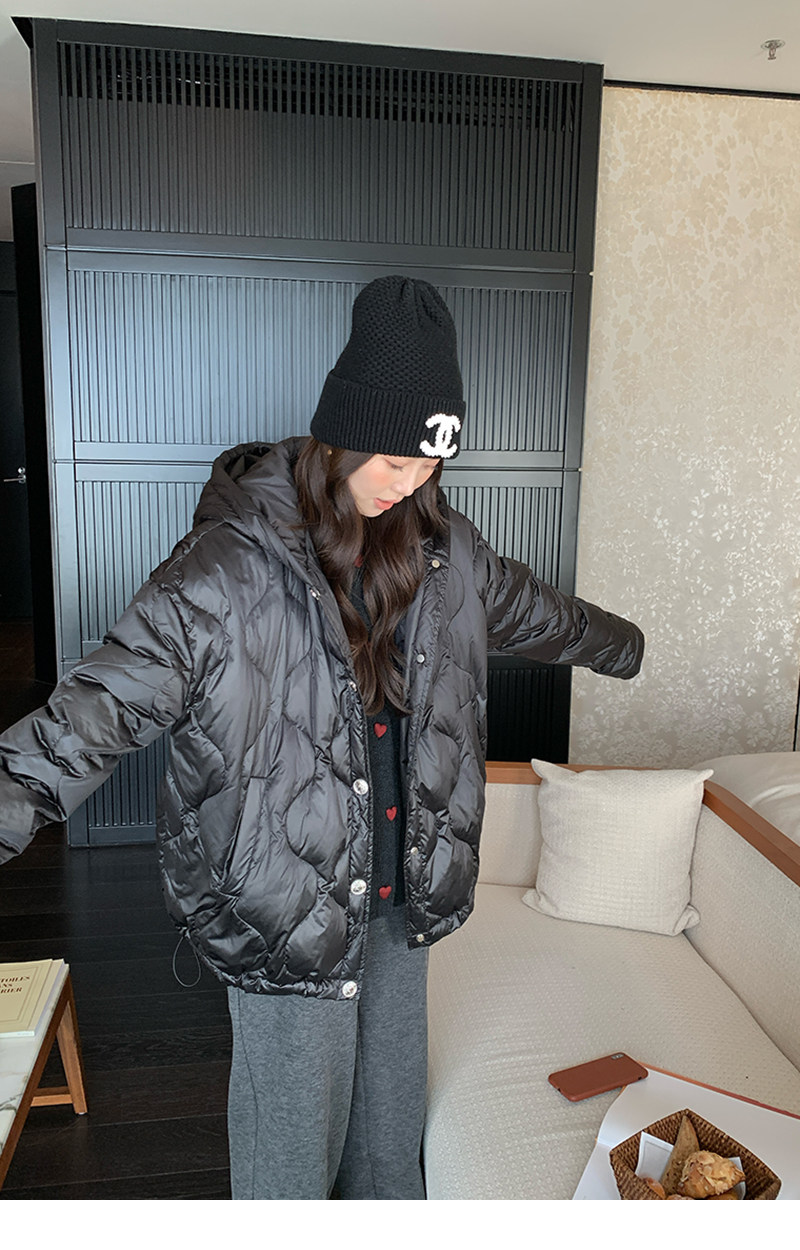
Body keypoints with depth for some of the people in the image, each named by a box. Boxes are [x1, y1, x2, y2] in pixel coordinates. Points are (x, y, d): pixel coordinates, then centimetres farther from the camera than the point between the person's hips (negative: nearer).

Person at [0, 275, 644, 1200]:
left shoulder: (440, 548, 0)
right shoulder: (232, 563, -20)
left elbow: (534, 613, 19)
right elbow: (112, 698, -27)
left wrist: (622, 644, 35)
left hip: (403, 891, 6)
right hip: (285, 906, -5)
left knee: (394, 1114, 26)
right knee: (293, 1144, 13)